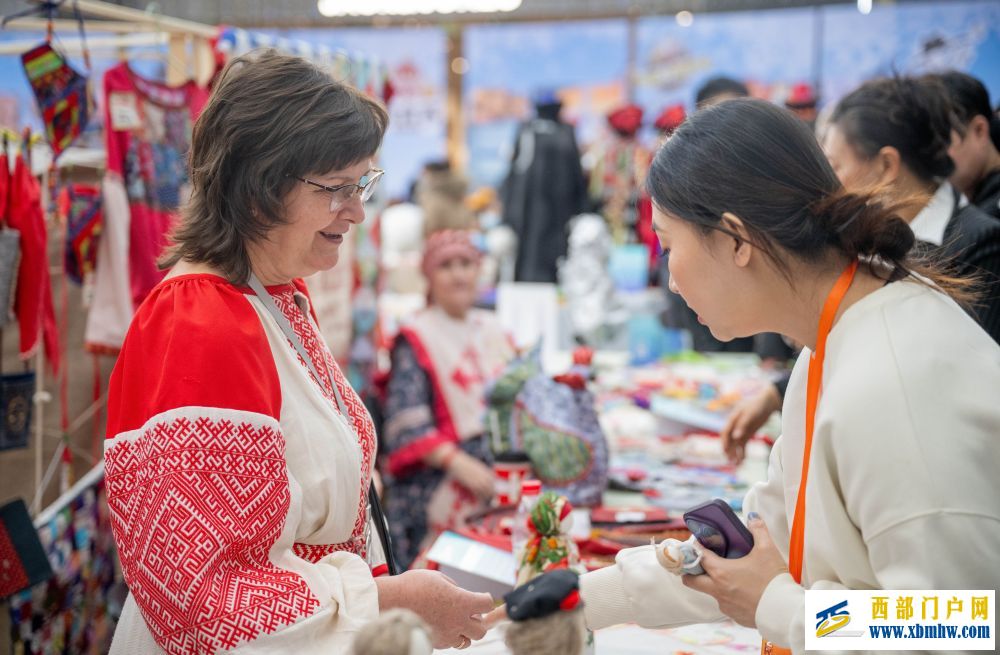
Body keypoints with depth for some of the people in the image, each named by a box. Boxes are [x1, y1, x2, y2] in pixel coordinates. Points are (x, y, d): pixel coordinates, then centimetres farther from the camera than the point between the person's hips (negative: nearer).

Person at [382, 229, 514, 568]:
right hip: (442, 487, -5)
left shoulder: (493, 330, 15)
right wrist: (458, 462, -22)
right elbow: (407, 423, -12)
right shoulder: (415, 338, -4)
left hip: (502, 483, 6)